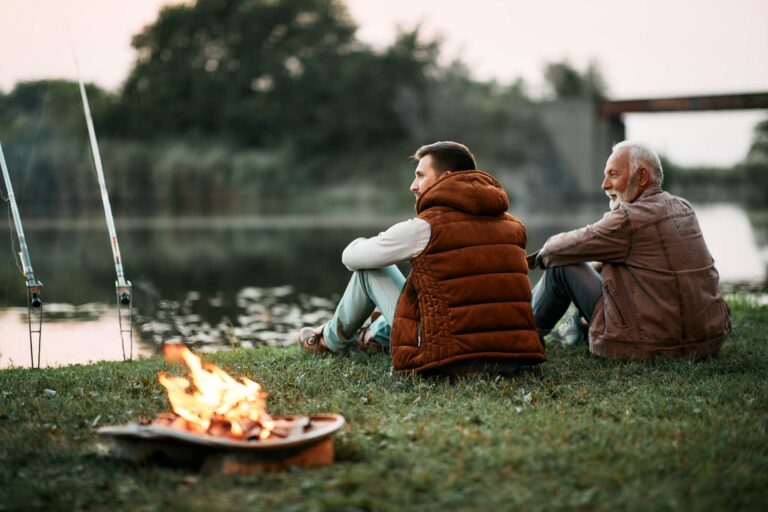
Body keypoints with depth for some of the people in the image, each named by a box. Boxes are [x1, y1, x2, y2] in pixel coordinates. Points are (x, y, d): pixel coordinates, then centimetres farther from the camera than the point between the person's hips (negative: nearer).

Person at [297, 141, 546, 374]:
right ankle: (376, 336, 48)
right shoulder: (513, 227, 8)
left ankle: (333, 338, 38)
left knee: (369, 267, 14)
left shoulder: (424, 228, -9)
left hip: (450, 361, -6)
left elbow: (351, 256, 5)